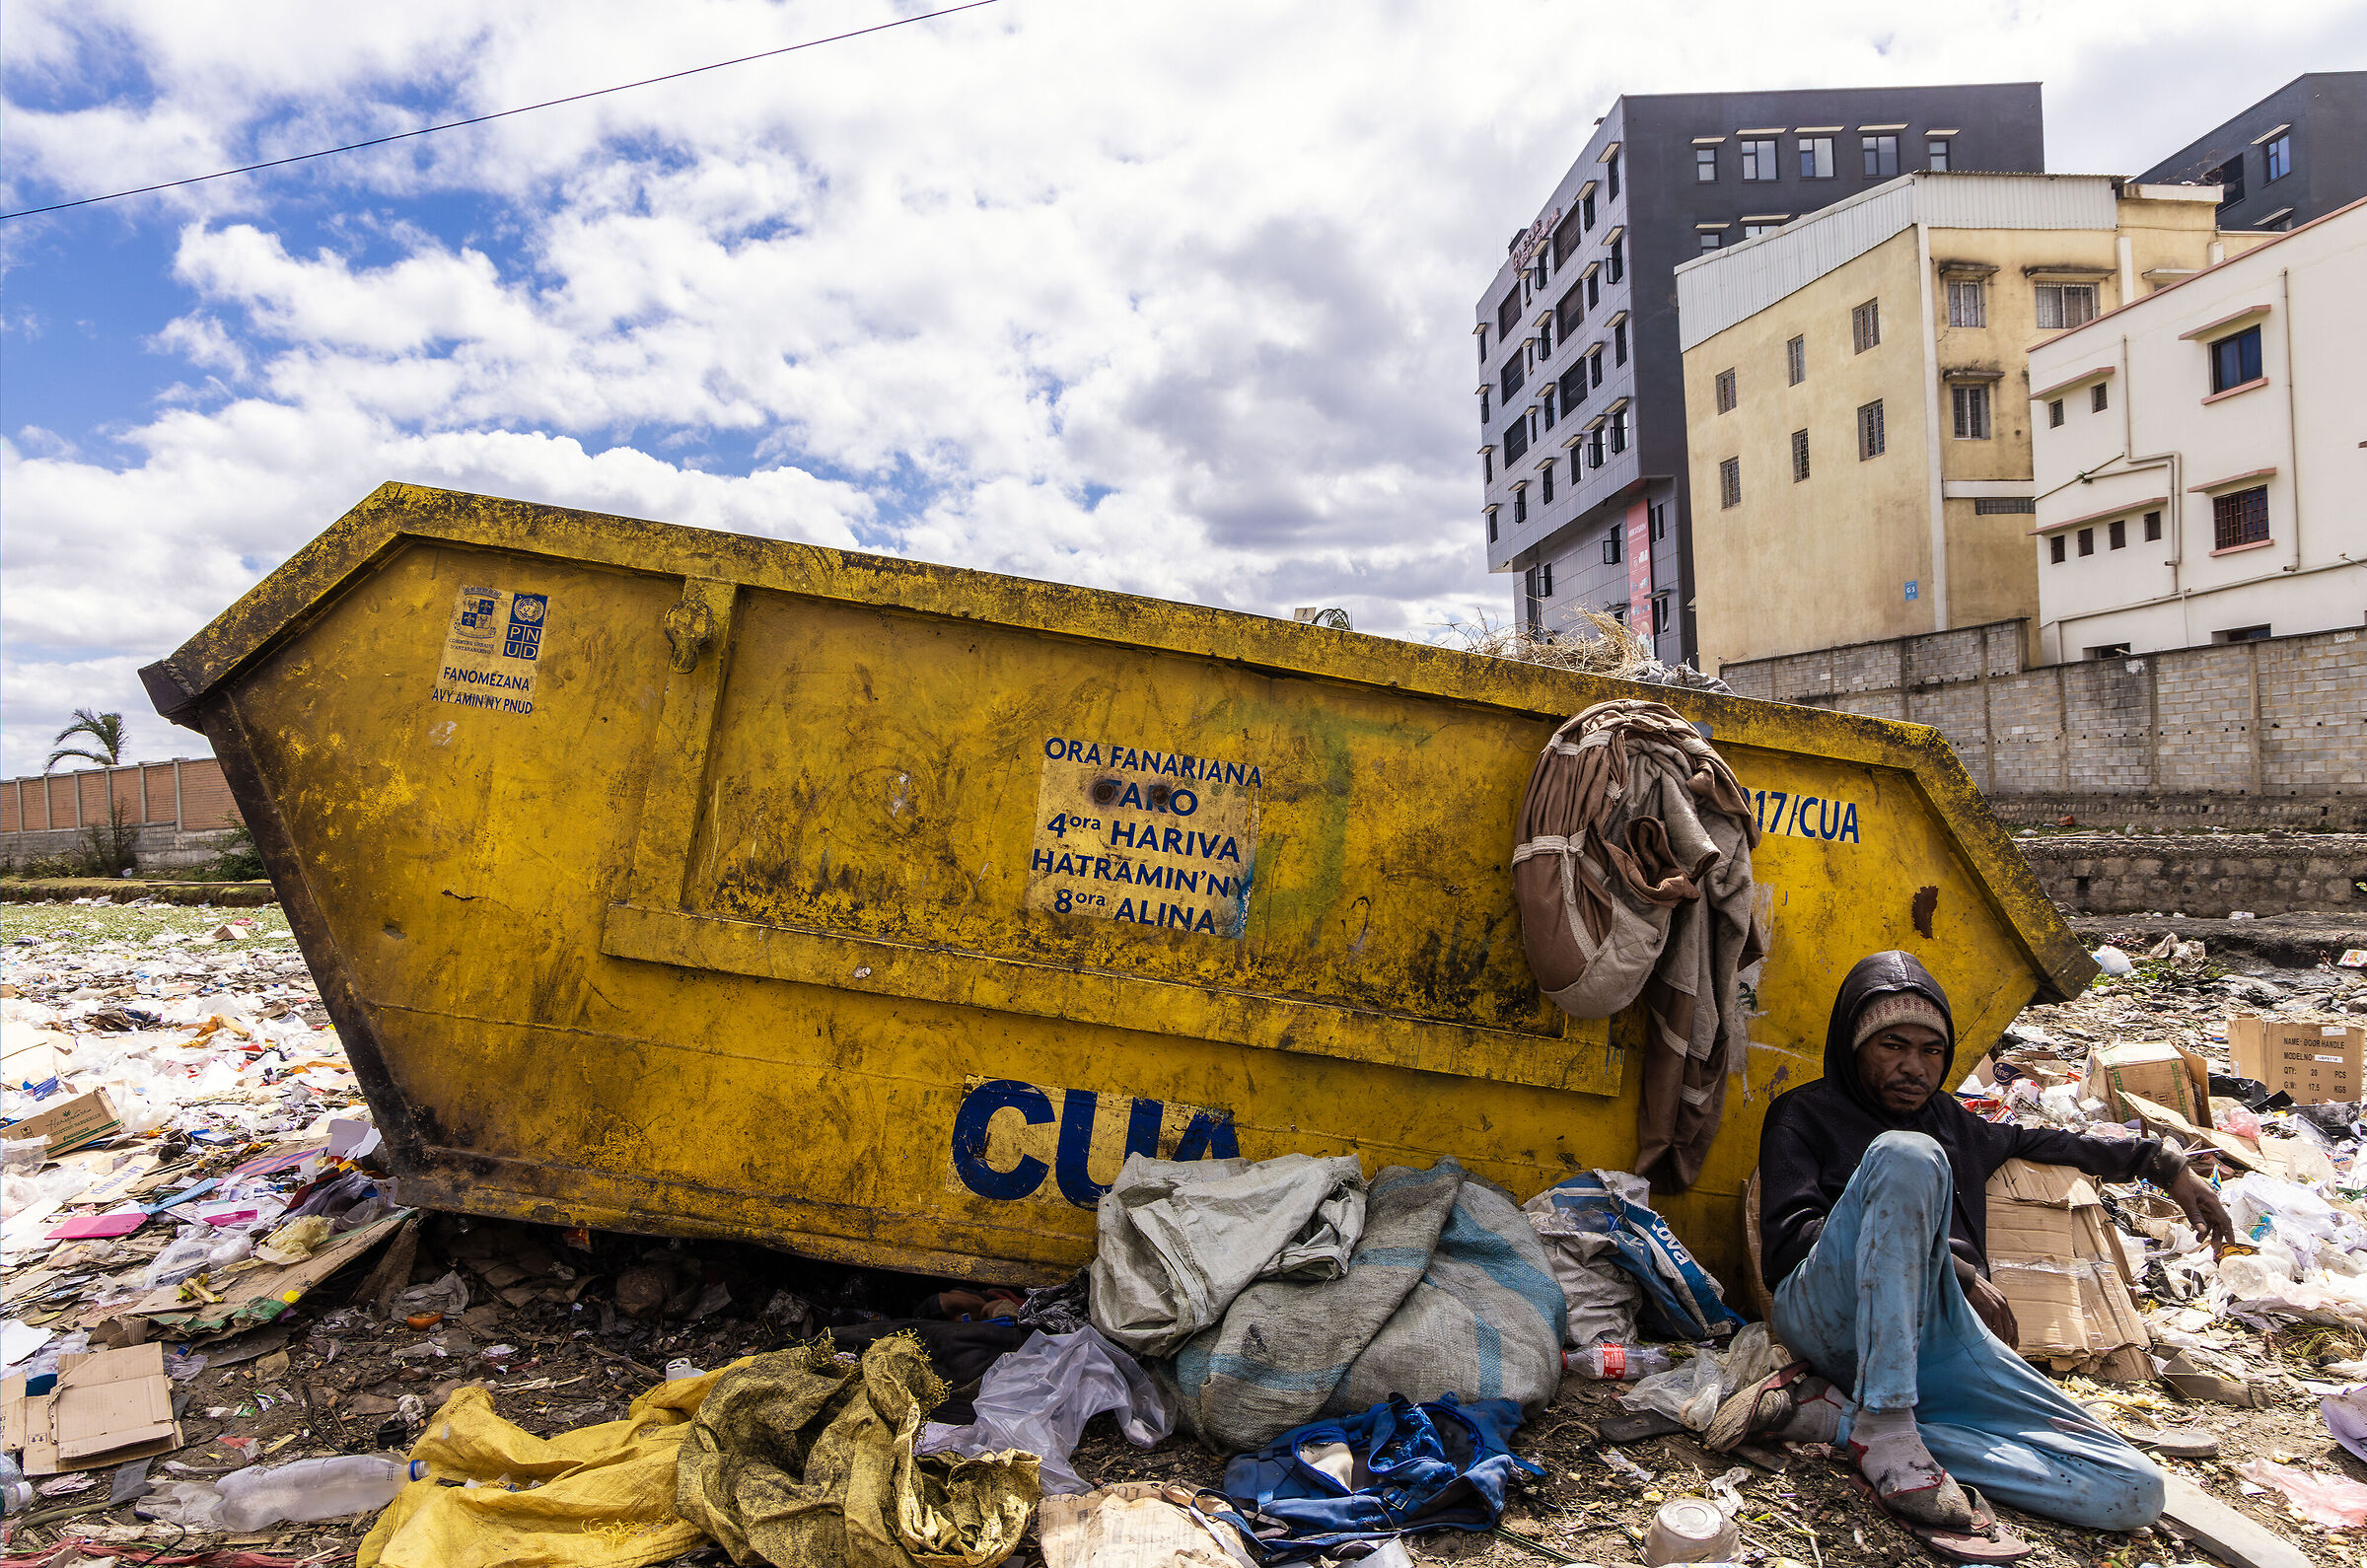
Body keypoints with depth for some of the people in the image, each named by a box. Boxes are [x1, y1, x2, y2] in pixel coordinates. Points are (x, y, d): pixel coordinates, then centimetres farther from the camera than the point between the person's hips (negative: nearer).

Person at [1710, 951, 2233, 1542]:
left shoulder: (1951, 1121, 31)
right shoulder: (1806, 1114, 12)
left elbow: (2042, 1143, 49)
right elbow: (1788, 1243, -1)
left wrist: (2165, 1164, 38)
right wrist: (1950, 1265, -6)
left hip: (1936, 1332, 6)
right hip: (1828, 1310, -6)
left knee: (2135, 1494, -12)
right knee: (1908, 1155, -30)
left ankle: (1832, 1409, -16)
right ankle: (1884, 1424, -32)